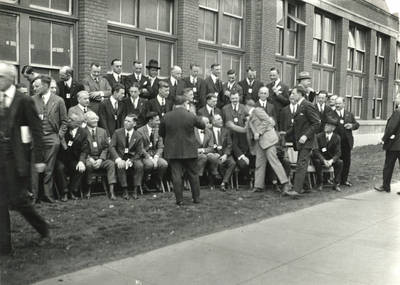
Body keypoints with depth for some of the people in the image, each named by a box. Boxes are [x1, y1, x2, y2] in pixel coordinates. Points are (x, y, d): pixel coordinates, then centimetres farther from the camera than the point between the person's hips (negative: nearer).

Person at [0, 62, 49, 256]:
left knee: (17, 199, -1)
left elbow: (36, 131, -9)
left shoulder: (24, 101, -8)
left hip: (16, 158, -5)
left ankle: (43, 229, 24)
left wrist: (39, 159, -13)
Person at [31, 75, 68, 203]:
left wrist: (60, 135, 0)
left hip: (51, 137, -1)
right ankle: (33, 195, 6)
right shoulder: (32, 100, 7)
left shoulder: (58, 101, 4)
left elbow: (64, 121, 8)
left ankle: (48, 195, 13)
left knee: (49, 169, 4)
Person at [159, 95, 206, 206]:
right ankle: (196, 197, 20)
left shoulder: (166, 117, -4)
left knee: (176, 175, 5)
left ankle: (179, 200, 7)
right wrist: (198, 119, 23)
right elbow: (203, 125, 5)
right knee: (193, 175, 12)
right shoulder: (191, 116, -8)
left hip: (173, 151, 1)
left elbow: (161, 133, 6)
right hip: (189, 151, 0)